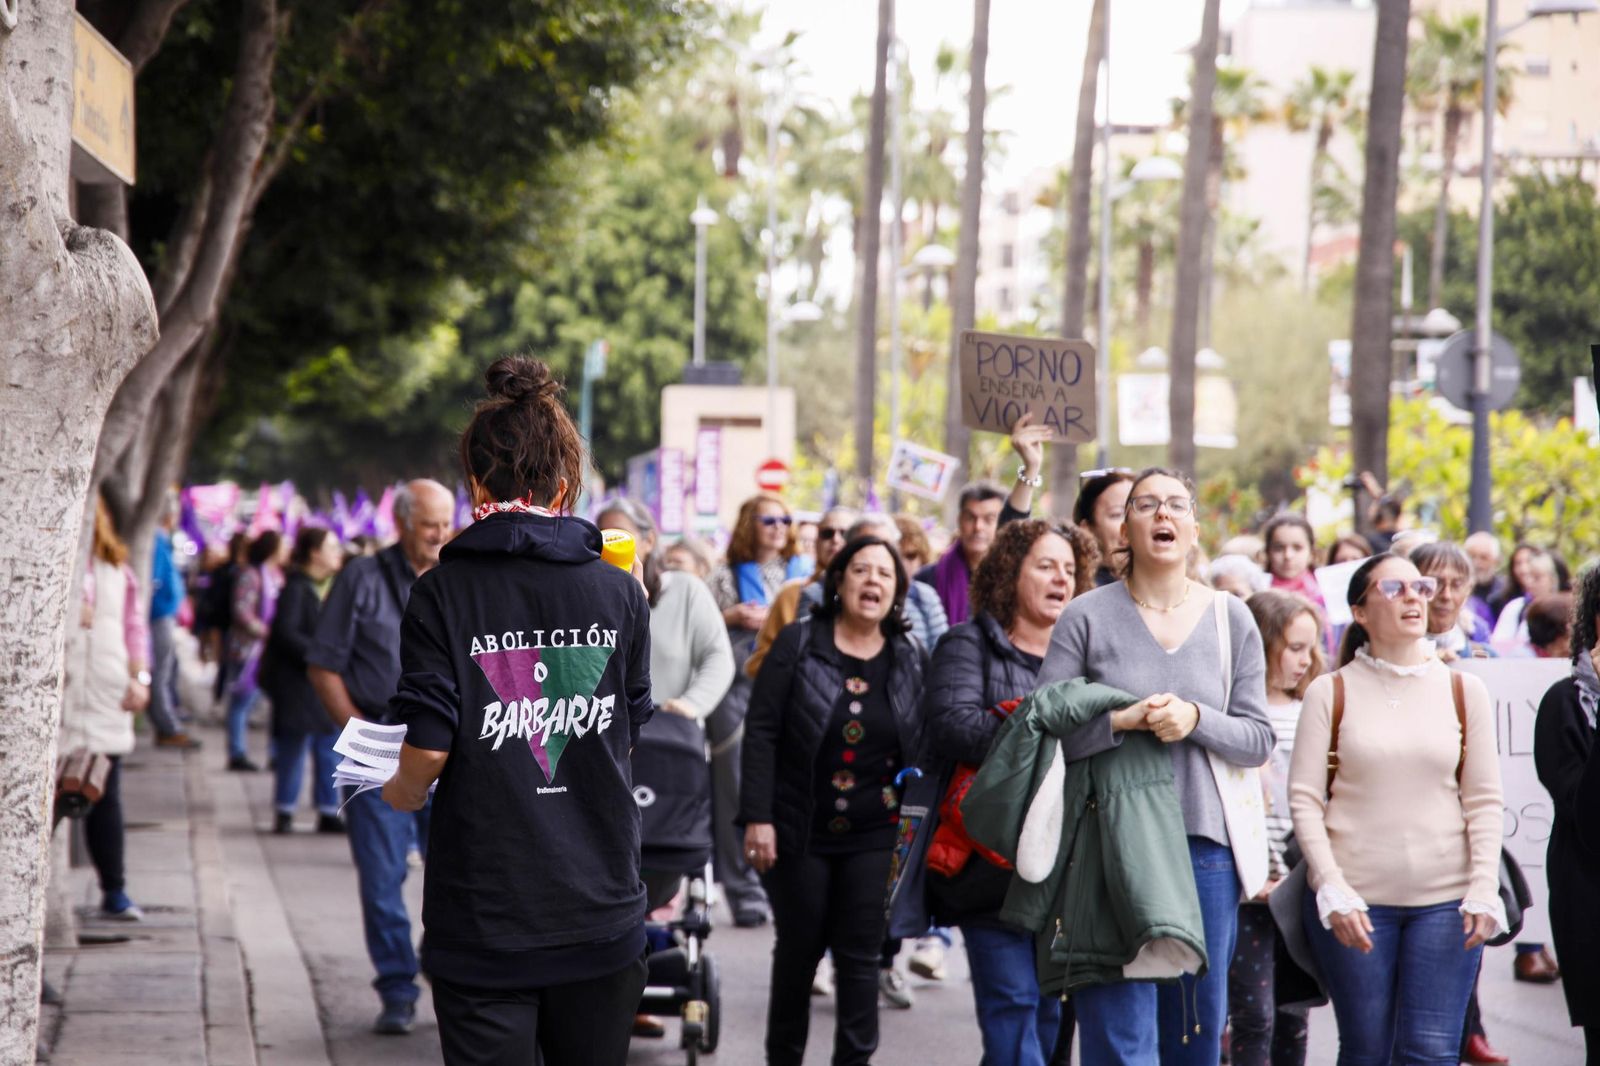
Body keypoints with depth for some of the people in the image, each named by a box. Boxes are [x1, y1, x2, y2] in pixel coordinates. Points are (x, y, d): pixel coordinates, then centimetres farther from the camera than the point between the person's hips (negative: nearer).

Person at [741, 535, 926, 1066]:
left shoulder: (910, 660, 5)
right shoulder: (797, 644, -4)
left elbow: (922, 749, 10)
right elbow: (761, 732, -7)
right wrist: (757, 817, -13)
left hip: (875, 836, 2)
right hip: (801, 832, -2)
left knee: (860, 956, 1)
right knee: (798, 950, 8)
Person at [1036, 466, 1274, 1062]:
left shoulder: (1231, 619, 9)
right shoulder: (1086, 617, 2)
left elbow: (1259, 741, 5)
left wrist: (1195, 720, -13)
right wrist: (1122, 720, -18)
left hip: (1206, 845, 3)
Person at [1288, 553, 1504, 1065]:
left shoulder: (1464, 691, 7)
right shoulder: (1331, 692, 2)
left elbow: (1484, 801, 6)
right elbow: (1304, 798, -2)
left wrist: (1484, 891, -5)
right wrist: (1332, 890, -11)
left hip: (1445, 899, 1)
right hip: (1355, 898, -1)